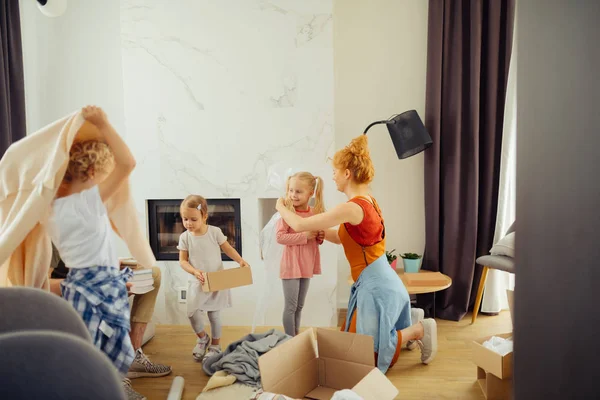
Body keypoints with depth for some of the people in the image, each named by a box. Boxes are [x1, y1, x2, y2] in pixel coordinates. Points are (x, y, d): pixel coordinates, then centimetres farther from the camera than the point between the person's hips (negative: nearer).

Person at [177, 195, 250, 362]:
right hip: (197, 282, 1)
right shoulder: (185, 237, -6)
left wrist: (240, 260, -17)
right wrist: (194, 271, -21)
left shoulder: (215, 231, -9)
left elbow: (227, 248, -1)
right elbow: (182, 261, -3)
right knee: (192, 313, -11)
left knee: (214, 314, 8)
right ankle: (202, 338, 21)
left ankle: (215, 346, 28)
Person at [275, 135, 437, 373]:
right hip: (379, 281, 9)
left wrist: (281, 208, 2)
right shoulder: (366, 201, 7)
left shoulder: (353, 208, -23)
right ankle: (409, 327, 23)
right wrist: (317, 230, 17)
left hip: (375, 285, -9)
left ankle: (418, 330, 7)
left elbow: (300, 225, -17)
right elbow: (340, 237, 17)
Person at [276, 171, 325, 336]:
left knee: (299, 306, 19)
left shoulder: (315, 212, 3)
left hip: (306, 264, 6)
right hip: (291, 264, -6)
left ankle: (296, 336, 33)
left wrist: (320, 237, -5)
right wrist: (305, 236, -23)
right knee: (291, 306, 2)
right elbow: (280, 237, -22)